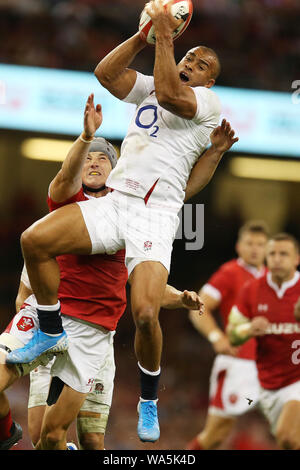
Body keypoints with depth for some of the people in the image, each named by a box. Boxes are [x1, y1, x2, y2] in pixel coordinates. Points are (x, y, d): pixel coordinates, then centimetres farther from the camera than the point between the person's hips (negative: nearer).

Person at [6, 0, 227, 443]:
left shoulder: (210, 103, 2)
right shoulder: (149, 87, 20)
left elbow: (169, 94, -18)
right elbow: (105, 72, 6)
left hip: (155, 215, -6)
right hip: (113, 202, 6)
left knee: (145, 314, -24)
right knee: (34, 239, -15)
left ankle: (149, 402, 2)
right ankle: (51, 332, 7)